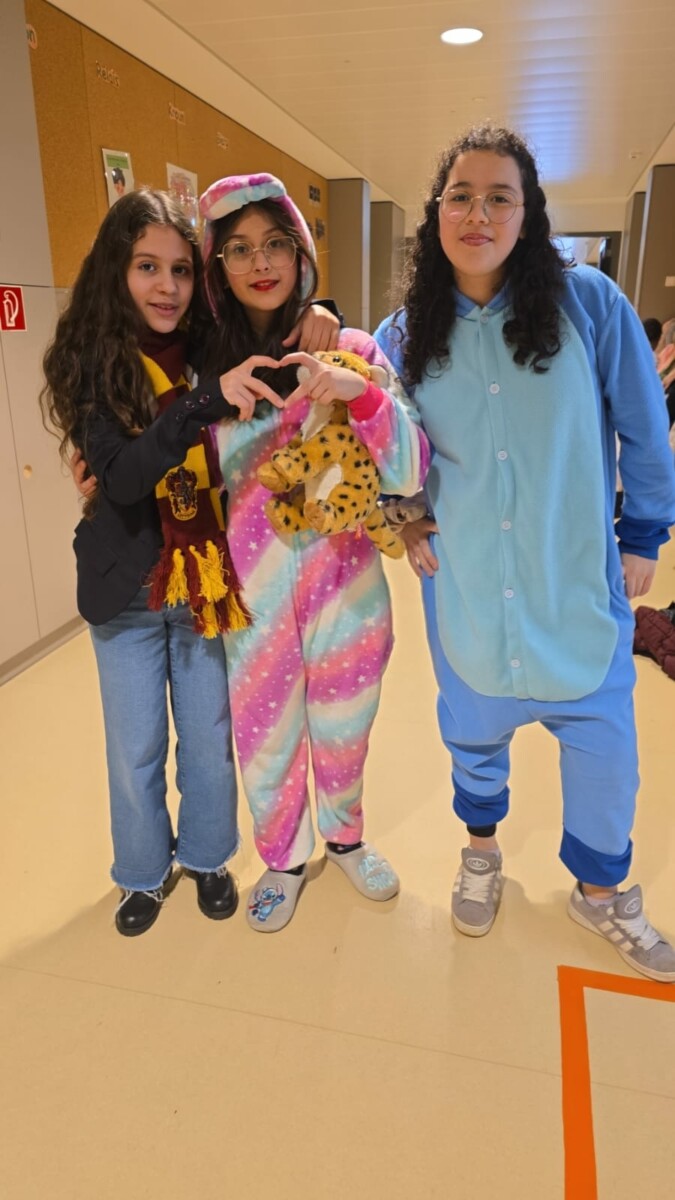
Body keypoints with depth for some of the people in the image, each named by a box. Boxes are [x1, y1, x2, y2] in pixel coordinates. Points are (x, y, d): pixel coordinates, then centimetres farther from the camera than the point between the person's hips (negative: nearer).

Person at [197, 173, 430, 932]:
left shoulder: (351, 350, -5)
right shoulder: (209, 363, -3)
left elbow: (409, 473, -12)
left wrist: (361, 393, -28)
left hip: (344, 583, 0)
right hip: (252, 592, 0)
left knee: (343, 735, 19)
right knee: (265, 741, 15)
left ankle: (344, 837, 48)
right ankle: (283, 859, 43)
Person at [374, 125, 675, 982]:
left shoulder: (587, 301, -8)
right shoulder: (405, 335, -1)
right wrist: (404, 518, 2)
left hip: (578, 580, -1)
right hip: (464, 583, 1)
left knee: (602, 739, 11)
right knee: (472, 727, 17)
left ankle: (599, 890, 39)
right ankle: (481, 846, 48)